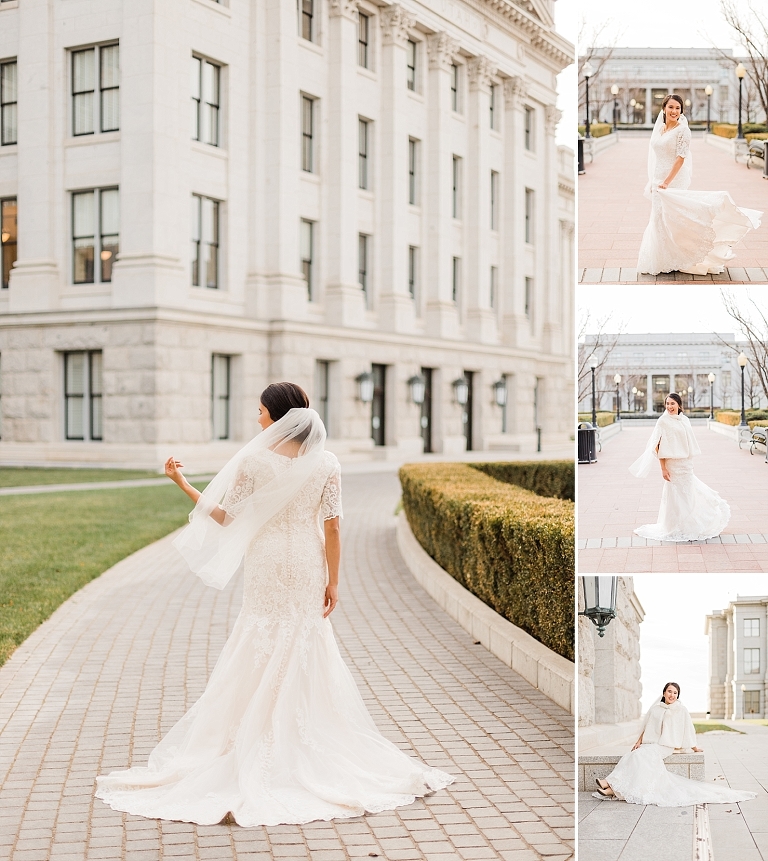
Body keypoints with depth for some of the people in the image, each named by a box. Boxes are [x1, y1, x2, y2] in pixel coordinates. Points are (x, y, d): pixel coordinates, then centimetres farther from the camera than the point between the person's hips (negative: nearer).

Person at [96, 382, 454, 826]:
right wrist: (333, 581, 0)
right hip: (308, 569, 2)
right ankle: (311, 748, 16)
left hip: (268, 571, -2)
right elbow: (332, 527, -6)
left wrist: (182, 482, 6)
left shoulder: (254, 461, -11)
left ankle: (263, 749, 12)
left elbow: (222, 516, -5)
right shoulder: (326, 463, -6)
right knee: (309, 659, 11)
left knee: (262, 660, 8)